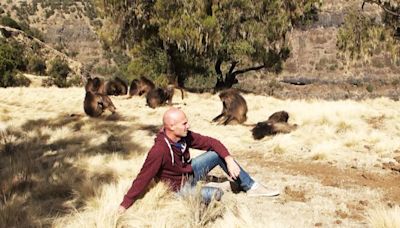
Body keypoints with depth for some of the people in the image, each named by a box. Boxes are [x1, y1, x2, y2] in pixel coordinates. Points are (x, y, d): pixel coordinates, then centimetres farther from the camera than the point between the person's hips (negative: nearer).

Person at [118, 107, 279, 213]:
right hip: (179, 188, -7)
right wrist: (124, 206, -26)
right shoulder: (159, 150, -35)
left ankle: (251, 187, 5)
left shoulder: (185, 136, -14)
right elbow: (143, 179, -32)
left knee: (219, 154, -3)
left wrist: (229, 160, -20)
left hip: (189, 172, 7)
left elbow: (211, 142, -7)